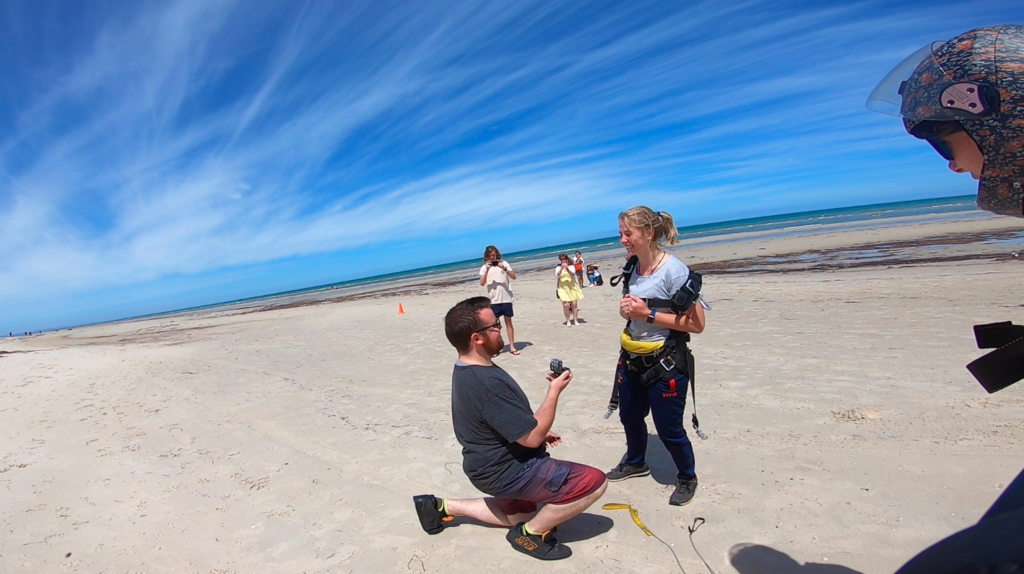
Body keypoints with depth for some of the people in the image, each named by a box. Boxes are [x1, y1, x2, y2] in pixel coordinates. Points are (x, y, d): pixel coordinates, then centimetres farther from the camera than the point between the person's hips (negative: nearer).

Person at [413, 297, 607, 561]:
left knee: (517, 515, 34)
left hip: (494, 464, 10)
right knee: (594, 482, -13)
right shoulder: (487, 383, -32)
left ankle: (442, 507, 25)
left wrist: (538, 433, 11)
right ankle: (531, 532, 2)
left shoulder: (466, 369, 0)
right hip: (507, 471, -10)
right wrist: (555, 390, -16)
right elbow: (531, 438, -25)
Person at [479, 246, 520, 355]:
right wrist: (487, 270, -15)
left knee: (508, 321, 5)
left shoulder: (504, 263, 5)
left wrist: (504, 268, -15)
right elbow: (482, 283, -6)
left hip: (506, 298, 0)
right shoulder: (484, 267, 5)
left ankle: (512, 346, 11)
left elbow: (514, 277, -1)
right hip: (493, 300, 0)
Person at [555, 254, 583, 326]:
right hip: (563, 288, -1)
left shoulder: (571, 266, 5)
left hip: (572, 287, 1)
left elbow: (573, 275, -13)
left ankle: (575, 320, 9)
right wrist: (561, 268, -27)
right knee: (566, 305, -10)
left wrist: (567, 269, -29)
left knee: (574, 304, -1)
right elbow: (557, 276, -13)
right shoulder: (558, 268, 5)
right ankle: (568, 321, 2)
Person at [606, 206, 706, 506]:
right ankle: (635, 463, 48)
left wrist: (648, 314, -25)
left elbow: (696, 324, -21)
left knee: (668, 428, 5)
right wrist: (625, 308, -7)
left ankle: (687, 478, 34)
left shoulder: (674, 271, -20)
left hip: (664, 362, -7)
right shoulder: (631, 268, 2)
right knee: (629, 415, 21)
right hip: (631, 358, 7)